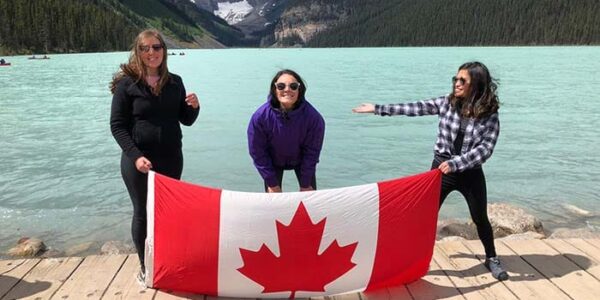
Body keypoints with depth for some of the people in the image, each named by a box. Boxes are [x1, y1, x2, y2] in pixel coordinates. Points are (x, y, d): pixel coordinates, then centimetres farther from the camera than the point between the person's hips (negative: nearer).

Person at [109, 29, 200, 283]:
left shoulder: (175, 82, 5)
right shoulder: (126, 83, -6)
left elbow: (186, 121, 10)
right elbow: (117, 125, -8)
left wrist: (194, 107, -12)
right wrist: (135, 156, -18)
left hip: (171, 159, 4)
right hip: (138, 160, -3)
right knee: (143, 212, 8)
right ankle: (145, 265, 25)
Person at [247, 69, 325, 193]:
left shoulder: (313, 117, -32)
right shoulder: (260, 116, -31)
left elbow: (312, 152, -19)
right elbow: (257, 152, -18)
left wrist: (305, 184, -12)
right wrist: (272, 184, -13)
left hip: (301, 160, 0)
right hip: (273, 161, 0)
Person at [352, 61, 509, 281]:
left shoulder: (489, 116, -11)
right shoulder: (446, 103, -5)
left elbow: (485, 149, -18)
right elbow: (416, 108, -4)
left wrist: (455, 163, -30)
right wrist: (378, 109, -4)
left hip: (471, 173, -1)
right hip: (441, 169, 1)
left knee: (480, 218, 14)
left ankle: (491, 259, 37)